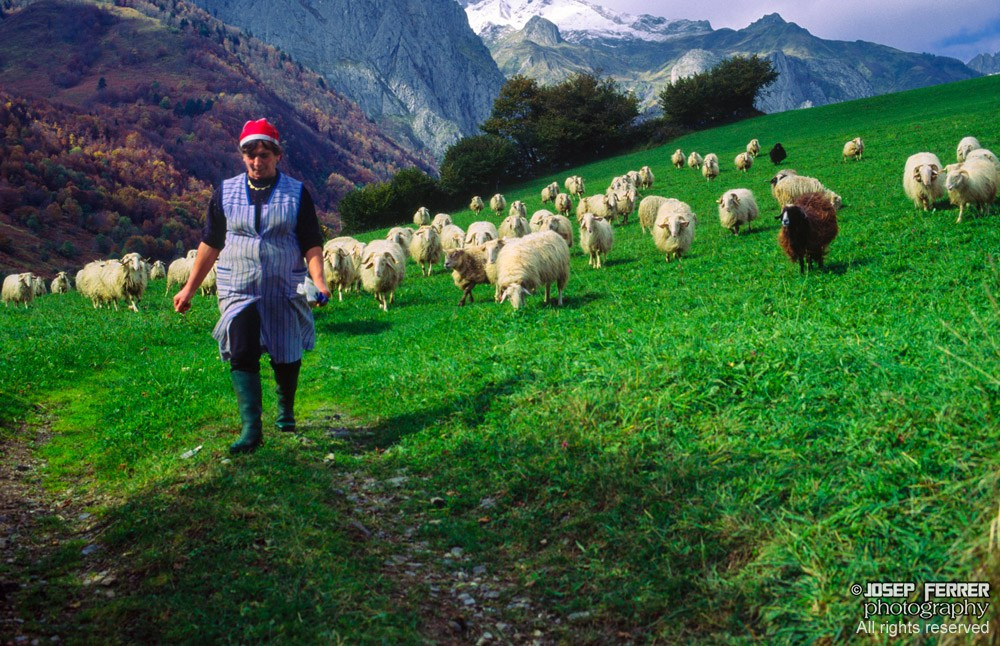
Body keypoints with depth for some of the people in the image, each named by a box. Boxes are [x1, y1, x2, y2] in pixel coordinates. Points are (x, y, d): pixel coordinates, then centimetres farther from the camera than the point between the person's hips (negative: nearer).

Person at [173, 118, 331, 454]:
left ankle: (286, 412, 35)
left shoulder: (296, 193, 1)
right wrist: (189, 289, 11)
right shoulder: (226, 192, 5)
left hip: (285, 292, 0)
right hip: (238, 290, 1)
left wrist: (318, 280, -18)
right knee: (242, 354, -15)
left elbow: (311, 243, -1)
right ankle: (251, 430, -14)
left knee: (286, 358, 8)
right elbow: (210, 243, 11)